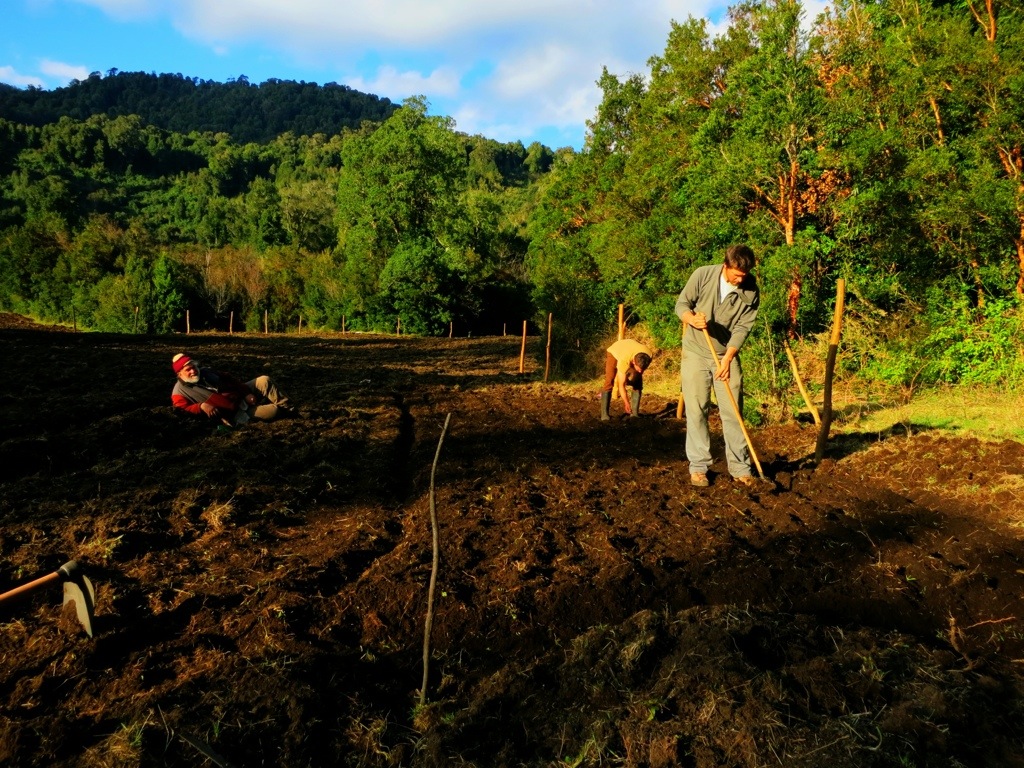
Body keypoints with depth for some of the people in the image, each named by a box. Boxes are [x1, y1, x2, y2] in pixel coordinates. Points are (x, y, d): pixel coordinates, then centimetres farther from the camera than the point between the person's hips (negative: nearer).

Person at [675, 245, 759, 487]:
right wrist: (692, 319, -26)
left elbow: (742, 328, -9)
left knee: (733, 412, 2)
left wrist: (727, 360, -17)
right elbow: (681, 304, -4)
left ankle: (740, 468, 11)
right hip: (695, 354, -1)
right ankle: (698, 467, 8)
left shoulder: (751, 291, -8)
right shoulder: (702, 275, -11)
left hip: (727, 357, 1)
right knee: (696, 411, 0)